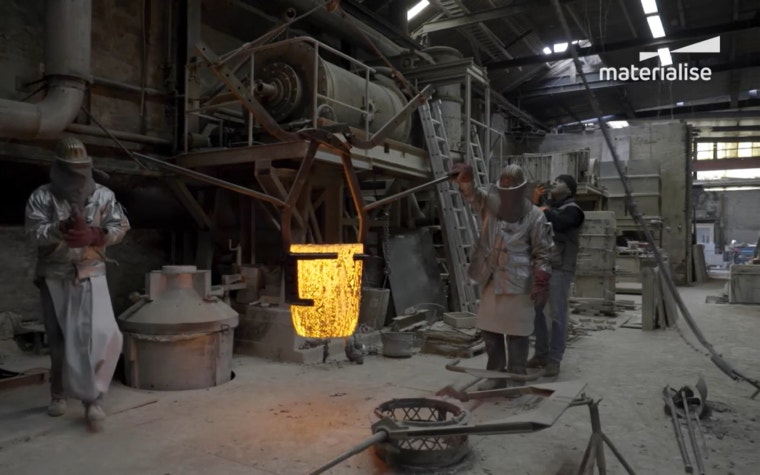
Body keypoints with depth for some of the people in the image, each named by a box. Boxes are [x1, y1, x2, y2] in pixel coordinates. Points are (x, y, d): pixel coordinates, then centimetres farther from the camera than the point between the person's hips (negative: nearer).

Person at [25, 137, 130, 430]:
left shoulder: (103, 195, 3)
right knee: (59, 340, 11)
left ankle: (93, 397, -5)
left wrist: (94, 235, -22)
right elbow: (33, 234, -11)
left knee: (101, 335, -15)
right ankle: (58, 394, 31)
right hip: (55, 278, 0)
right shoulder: (42, 197, -1)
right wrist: (61, 229, -31)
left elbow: (121, 226, -3)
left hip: (90, 276, 0)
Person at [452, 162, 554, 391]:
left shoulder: (535, 217, -7)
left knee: (516, 331, 3)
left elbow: (542, 253, -4)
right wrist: (465, 178, -32)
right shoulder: (490, 203, 4)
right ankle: (496, 375, 26)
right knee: (489, 328, 12)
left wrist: (541, 283, -11)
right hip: (490, 279, 5)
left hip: (517, 282, -5)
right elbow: (471, 193, -9)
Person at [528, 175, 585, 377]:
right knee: (535, 311, 10)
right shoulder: (549, 205, 19)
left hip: (559, 269, -7)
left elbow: (559, 222, -25)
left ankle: (554, 360, 0)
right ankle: (541, 354, 22)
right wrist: (534, 202, 5)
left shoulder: (572, 209, -5)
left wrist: (545, 211, -8)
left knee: (557, 315, -6)